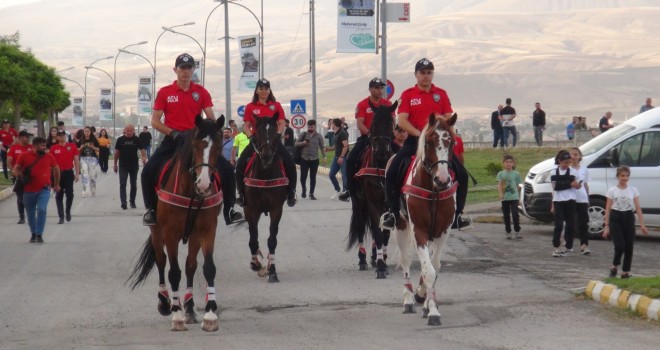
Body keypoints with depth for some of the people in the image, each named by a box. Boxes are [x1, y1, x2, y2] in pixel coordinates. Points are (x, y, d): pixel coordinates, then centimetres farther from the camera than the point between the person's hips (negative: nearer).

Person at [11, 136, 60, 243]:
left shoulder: (49, 157, 1)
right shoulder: (24, 156, -1)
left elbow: (56, 169, 17)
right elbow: (15, 169, 4)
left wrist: (56, 184, 22)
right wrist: (17, 173, -19)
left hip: (44, 189, -1)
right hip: (28, 190, 1)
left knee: (41, 210, -18)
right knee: (30, 214, 11)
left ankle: (39, 234, -10)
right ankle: (33, 234, 30)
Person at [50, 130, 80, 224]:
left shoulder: (72, 146, 3)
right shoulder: (53, 148, 2)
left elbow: (76, 160, 4)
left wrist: (77, 173, -1)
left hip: (69, 173, 0)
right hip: (58, 173, 0)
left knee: (70, 194, -2)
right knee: (59, 196, 1)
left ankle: (68, 212, 22)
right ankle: (61, 217, 4)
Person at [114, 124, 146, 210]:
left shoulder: (137, 139, -2)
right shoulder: (120, 139, -2)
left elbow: (142, 150, -5)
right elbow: (116, 152, 4)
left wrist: (144, 158, -26)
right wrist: (115, 164, 4)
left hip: (134, 166, 1)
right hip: (123, 166, -1)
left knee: (134, 184, 11)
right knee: (122, 184, -9)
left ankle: (132, 201, 27)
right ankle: (123, 203, -12)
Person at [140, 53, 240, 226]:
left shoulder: (201, 92, 3)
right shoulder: (164, 92, 0)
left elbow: (211, 118, 1)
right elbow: (155, 121, -1)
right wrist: (173, 133, -16)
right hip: (172, 140, -1)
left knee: (226, 169, -13)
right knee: (149, 170, -22)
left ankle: (229, 208, 2)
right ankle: (150, 209, -2)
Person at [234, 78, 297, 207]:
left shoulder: (276, 106, 5)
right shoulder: (250, 107, 4)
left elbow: (281, 124, 3)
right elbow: (246, 126, 2)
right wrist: (251, 136, -15)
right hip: (256, 140, 0)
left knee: (290, 163, -18)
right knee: (240, 164, -17)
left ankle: (291, 193, -7)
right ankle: (241, 192, -2)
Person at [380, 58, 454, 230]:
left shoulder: (441, 94, 8)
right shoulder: (408, 94, 3)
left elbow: (449, 119, 7)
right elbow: (402, 121, -6)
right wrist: (418, 133, -19)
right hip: (414, 140, -1)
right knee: (392, 173, -15)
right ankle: (392, 212, -1)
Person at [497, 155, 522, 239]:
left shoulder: (516, 174, 3)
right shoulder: (501, 174, 5)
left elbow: (518, 185, 9)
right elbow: (499, 185, -5)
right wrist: (500, 194, -19)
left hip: (514, 197, -2)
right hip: (504, 198, 2)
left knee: (515, 214, -13)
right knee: (506, 216, 7)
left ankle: (517, 231, -5)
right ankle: (508, 232, 15)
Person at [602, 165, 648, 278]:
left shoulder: (633, 190, 5)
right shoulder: (612, 191, 0)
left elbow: (638, 208, 3)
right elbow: (608, 210, 0)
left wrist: (642, 225, -4)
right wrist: (606, 226, -6)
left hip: (628, 218, 2)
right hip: (616, 218, -2)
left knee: (629, 247, -1)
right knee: (620, 246, -13)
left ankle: (625, 272, 10)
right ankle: (614, 267, 13)